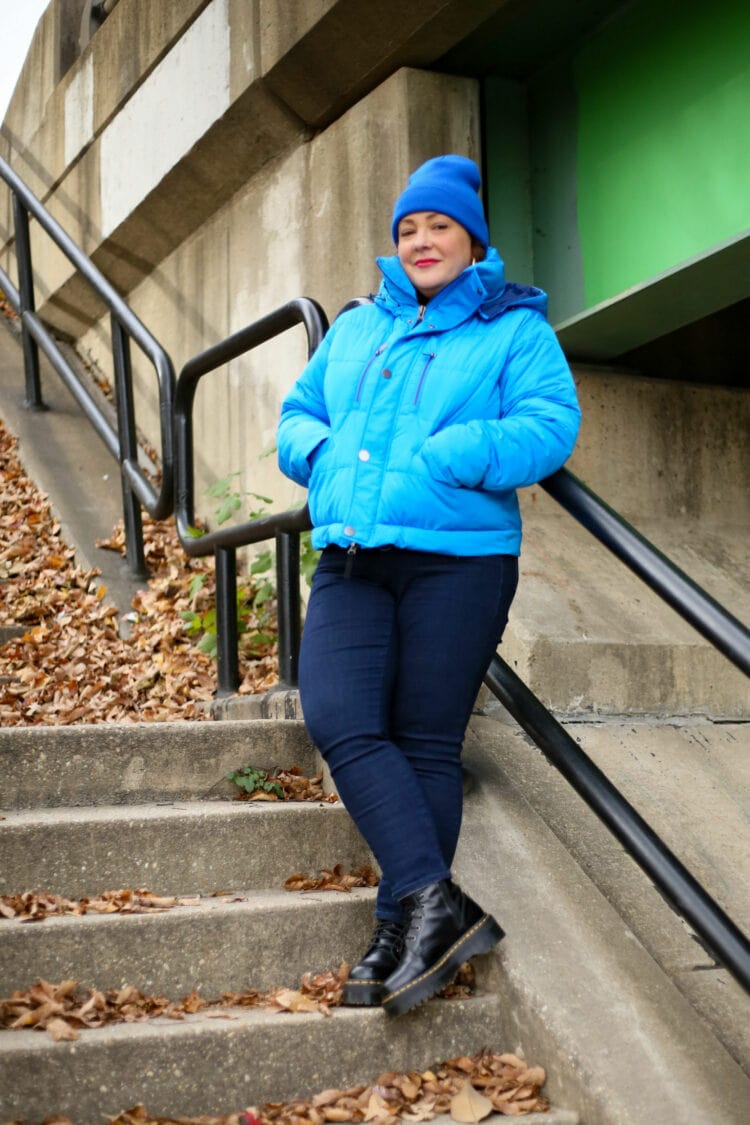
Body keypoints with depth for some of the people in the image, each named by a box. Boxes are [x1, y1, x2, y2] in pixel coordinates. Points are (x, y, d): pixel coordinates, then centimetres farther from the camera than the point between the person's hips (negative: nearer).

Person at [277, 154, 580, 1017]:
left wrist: (445, 457, -17)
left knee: (426, 742, -5)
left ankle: (403, 923, 3)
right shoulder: (353, 330, 23)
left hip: (457, 562, -4)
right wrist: (320, 453, 3)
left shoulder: (514, 330, 7)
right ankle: (436, 904, -15)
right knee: (338, 721, -15)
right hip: (350, 563, 4)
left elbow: (551, 425, -7)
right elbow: (297, 414, 26)